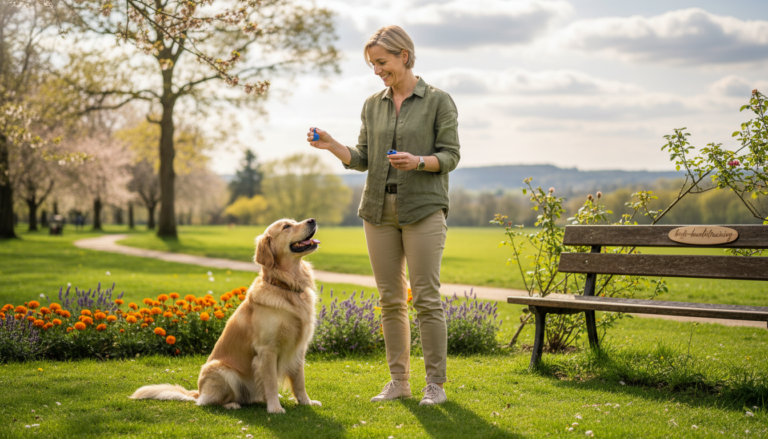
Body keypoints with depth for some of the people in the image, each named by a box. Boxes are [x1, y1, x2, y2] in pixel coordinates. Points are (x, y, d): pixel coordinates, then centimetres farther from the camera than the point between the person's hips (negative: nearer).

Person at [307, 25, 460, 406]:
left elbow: (450, 156, -4)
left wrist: (417, 162, -22)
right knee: (391, 299, 6)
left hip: (423, 208, -5)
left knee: (426, 297, -6)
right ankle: (398, 381, 14)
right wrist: (331, 145, -4)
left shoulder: (438, 101, -1)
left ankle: (435, 383, 2)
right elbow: (363, 159, 12)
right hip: (379, 209, 5)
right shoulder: (373, 105, 12)